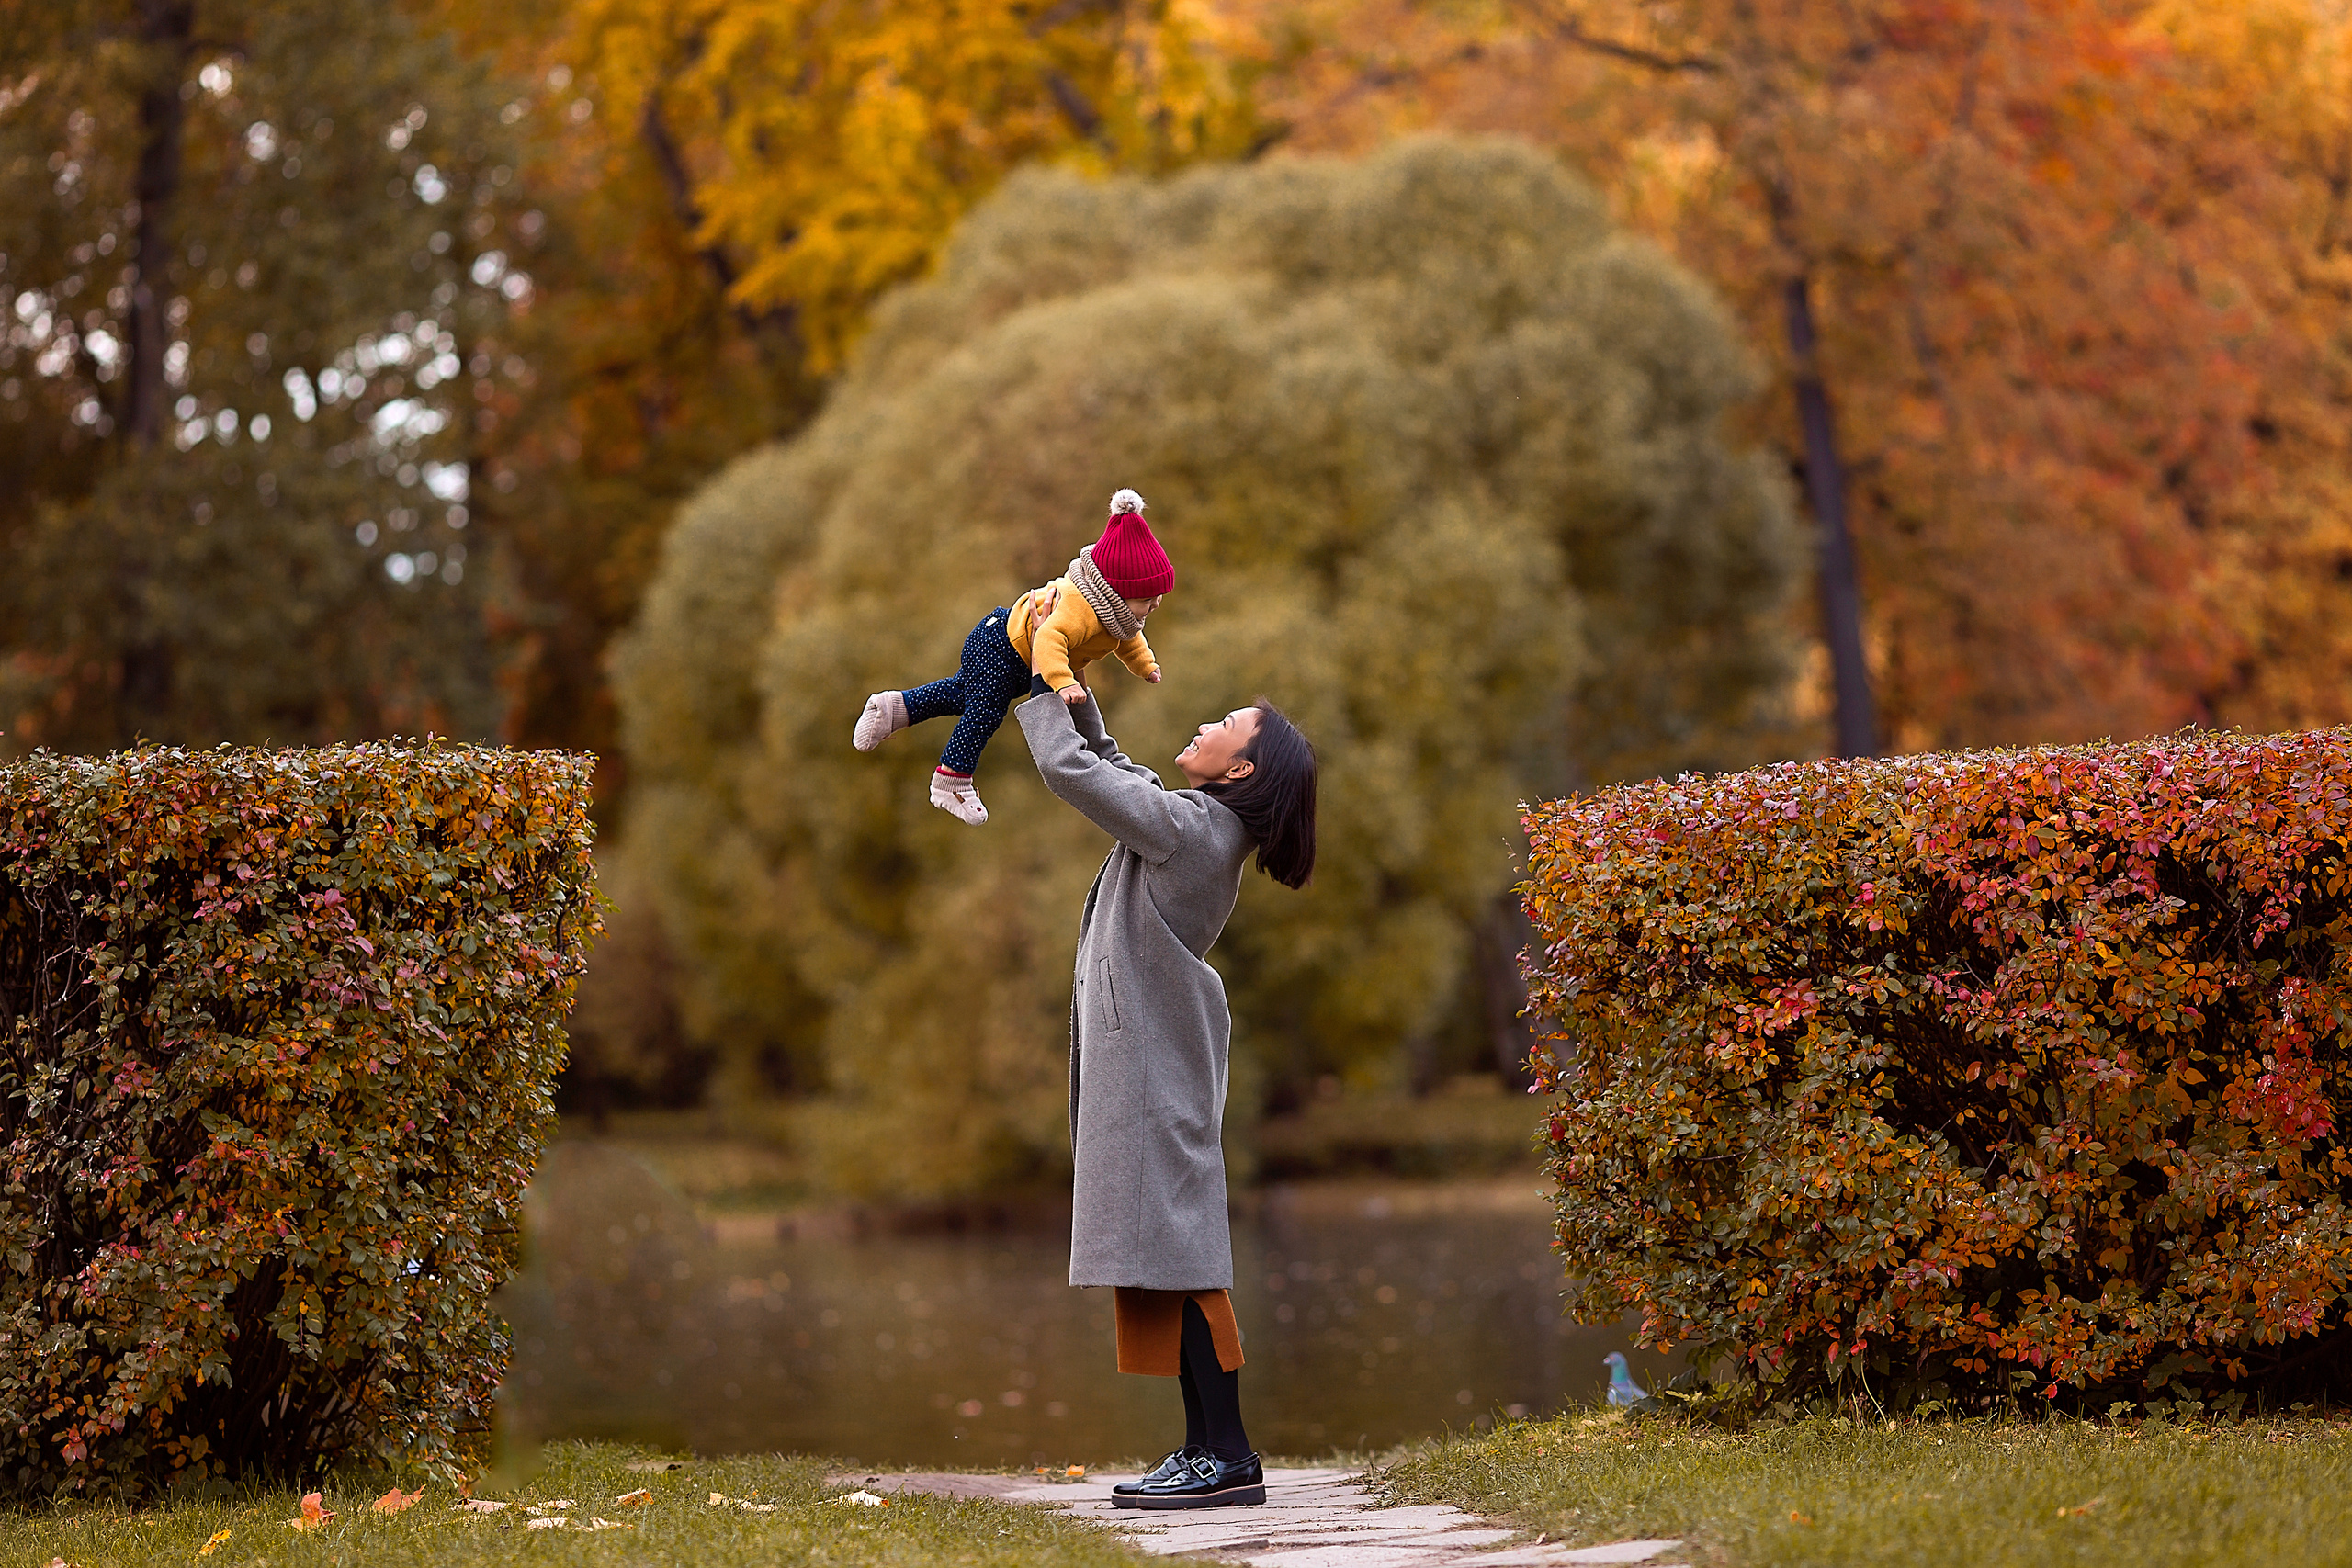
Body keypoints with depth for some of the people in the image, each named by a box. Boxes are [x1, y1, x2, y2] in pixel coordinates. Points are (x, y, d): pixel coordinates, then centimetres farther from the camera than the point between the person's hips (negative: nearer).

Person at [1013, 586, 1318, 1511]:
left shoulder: (1185, 826, -15)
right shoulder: (1198, 824, 13)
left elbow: (1070, 769, -13)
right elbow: (1103, 761, 29)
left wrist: (1039, 687, 2)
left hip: (1155, 1060, -10)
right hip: (1142, 1053, 10)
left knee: (1172, 1247, -11)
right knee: (1164, 1256, 9)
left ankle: (1227, 1457, -13)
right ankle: (1207, 1446, 10)